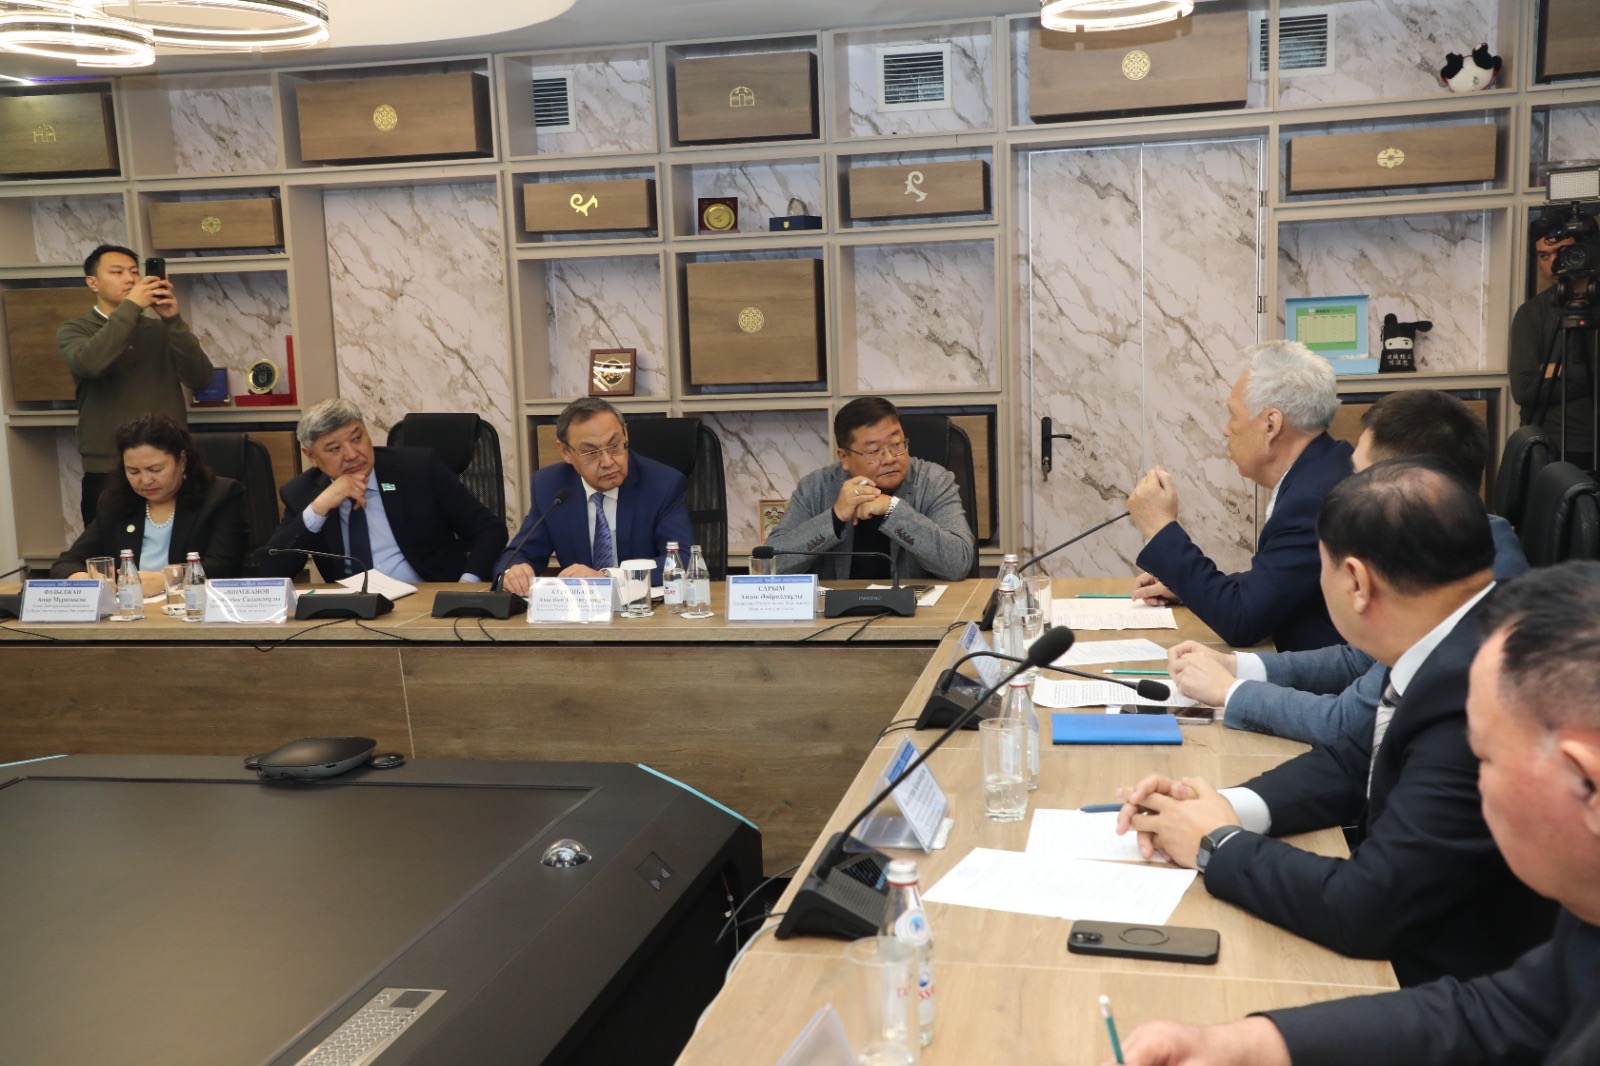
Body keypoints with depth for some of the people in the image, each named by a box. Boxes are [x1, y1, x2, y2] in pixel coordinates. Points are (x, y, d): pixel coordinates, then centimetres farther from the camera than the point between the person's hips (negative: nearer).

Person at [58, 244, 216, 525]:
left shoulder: (162, 329, 11)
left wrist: (174, 320, -14)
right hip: (109, 471, -2)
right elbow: (89, 364, -19)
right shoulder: (74, 330, 4)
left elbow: (201, 378, -4)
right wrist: (131, 306, -18)